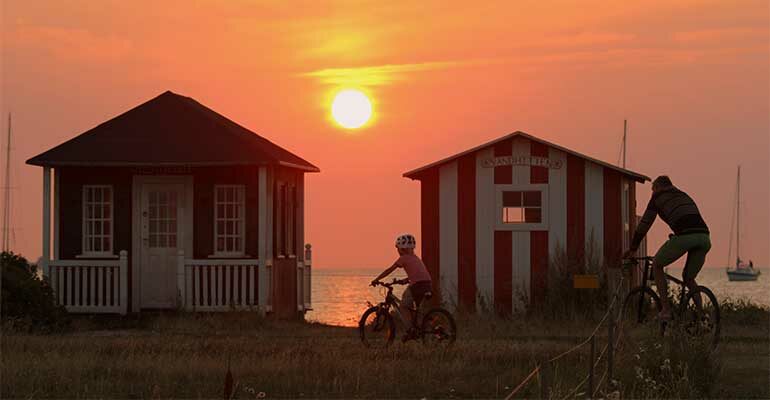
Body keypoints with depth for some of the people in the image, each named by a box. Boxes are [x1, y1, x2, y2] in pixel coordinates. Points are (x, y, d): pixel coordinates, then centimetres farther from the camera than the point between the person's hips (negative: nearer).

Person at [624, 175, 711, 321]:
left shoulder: (658, 197, 18)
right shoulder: (684, 196, 36)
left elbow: (644, 224, 19)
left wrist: (632, 249, 27)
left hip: (685, 235, -6)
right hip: (704, 237, 6)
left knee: (657, 264, 16)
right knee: (688, 278, 24)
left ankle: (666, 309, 7)